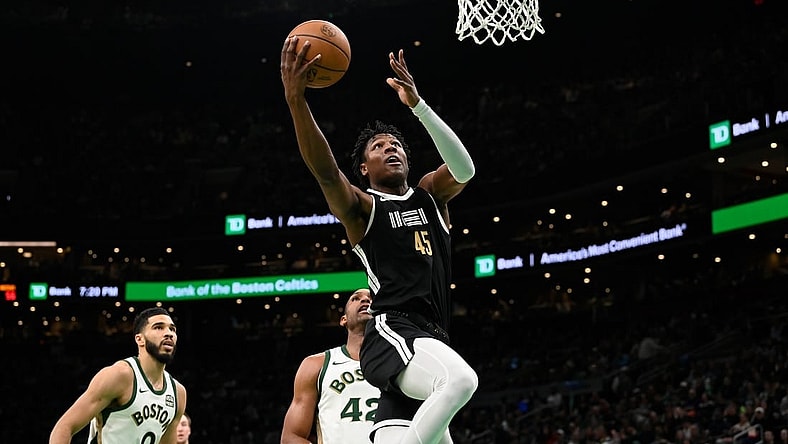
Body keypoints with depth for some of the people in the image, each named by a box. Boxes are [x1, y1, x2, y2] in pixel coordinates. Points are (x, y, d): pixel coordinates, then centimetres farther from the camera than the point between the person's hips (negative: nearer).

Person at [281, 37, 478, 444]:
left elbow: (464, 169, -3)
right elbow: (325, 171, -14)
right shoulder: (361, 208, 7)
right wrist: (296, 100, -27)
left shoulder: (431, 195, 20)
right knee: (460, 380, -34)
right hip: (392, 331, -6)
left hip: (431, 339, 6)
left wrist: (417, 105, -13)